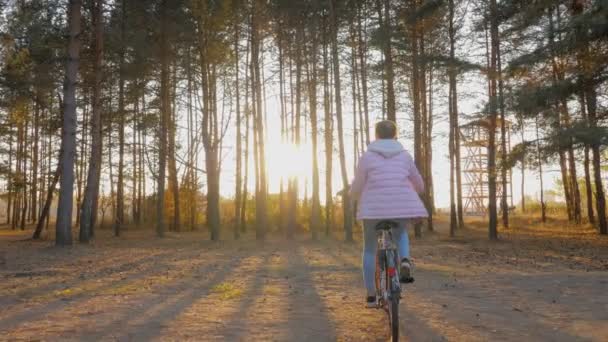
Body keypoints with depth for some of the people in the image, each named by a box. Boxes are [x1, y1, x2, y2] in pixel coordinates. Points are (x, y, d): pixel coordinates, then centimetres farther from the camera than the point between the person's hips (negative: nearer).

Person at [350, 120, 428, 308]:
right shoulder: (405, 156, 10)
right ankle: (405, 260, 3)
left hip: (374, 208, -2)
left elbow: (357, 188, 1)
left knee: (370, 249, 17)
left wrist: (355, 196, 24)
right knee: (400, 233, 33)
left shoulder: (367, 156, 2)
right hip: (402, 207, 2)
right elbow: (419, 186, 16)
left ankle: (371, 295, 18)